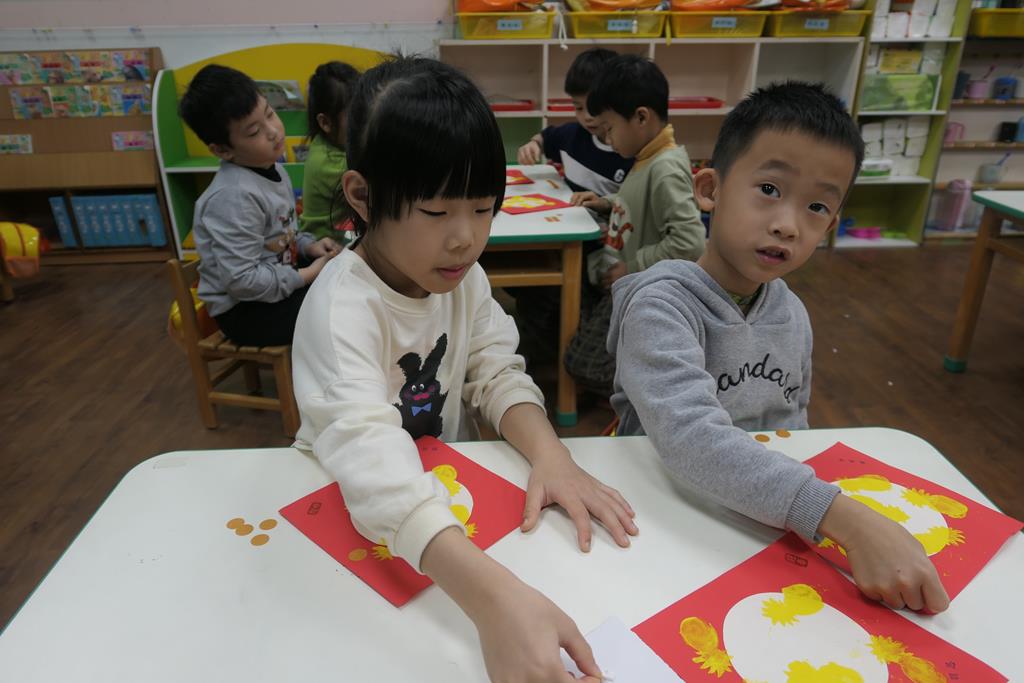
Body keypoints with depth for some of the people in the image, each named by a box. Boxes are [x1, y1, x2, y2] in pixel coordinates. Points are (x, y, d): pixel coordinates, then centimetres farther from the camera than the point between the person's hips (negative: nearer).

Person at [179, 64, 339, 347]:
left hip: (275, 276, 9)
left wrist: (308, 246, -1)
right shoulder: (235, 197, -26)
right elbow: (240, 281, -28)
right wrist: (308, 275, -20)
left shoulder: (271, 169, 3)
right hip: (245, 308, -9)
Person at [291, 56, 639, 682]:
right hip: (351, 513, -4)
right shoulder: (341, 308, -28)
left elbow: (498, 374, -7)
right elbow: (370, 459, -41)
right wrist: (496, 597, -52)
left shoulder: (462, 275, -7)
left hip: (448, 485, 5)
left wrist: (550, 455, -28)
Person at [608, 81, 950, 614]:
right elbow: (691, 440, -32)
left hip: (770, 526, 5)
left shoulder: (791, 315, 1)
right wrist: (847, 521, -38)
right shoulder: (660, 305, -19)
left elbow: (790, 428, 10)